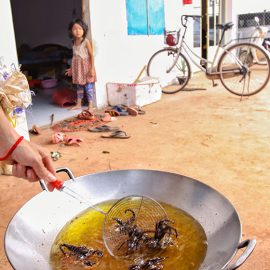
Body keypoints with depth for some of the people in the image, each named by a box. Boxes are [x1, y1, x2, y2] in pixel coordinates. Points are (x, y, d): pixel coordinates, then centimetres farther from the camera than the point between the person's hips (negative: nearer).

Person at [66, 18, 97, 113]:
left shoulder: (86, 42, -11)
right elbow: (74, 56, 14)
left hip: (86, 66, -6)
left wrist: (92, 68, -17)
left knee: (88, 86, -3)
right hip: (77, 67, 6)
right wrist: (71, 68, 16)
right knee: (79, 86, 14)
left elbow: (91, 55, -12)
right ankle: (78, 104, 24)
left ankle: (90, 106, 2)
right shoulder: (74, 42, 7)